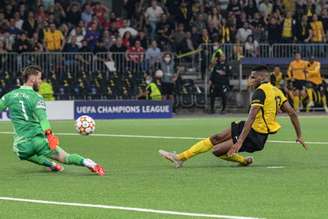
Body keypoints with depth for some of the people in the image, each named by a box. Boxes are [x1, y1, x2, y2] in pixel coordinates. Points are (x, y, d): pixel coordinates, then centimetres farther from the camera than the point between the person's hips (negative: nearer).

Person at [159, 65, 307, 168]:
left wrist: (240, 141, -32)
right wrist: (299, 136, 16)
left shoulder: (261, 91, -19)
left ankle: (244, 161, 12)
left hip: (254, 137, -10)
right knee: (216, 139, 9)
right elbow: (292, 113, 9)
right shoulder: (276, 91, 9)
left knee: (217, 150, -9)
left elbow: (251, 118, -28)